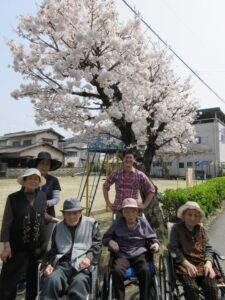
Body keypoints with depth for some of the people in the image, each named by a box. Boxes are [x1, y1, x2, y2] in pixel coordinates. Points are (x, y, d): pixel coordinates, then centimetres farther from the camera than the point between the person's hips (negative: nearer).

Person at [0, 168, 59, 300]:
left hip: (37, 245, 4)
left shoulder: (42, 196, -4)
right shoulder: (13, 198, -14)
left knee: (34, 276, 20)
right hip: (17, 245, -3)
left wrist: (54, 219, 0)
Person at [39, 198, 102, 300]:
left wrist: (89, 257, -13)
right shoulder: (58, 227, 20)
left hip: (83, 264, -2)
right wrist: (50, 264, 6)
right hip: (62, 264, 3)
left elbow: (97, 245, 6)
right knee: (51, 279, -29)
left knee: (79, 282, -33)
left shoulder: (91, 224, 10)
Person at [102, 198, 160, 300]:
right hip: (122, 254, 0)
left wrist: (155, 244, -7)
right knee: (116, 271, -30)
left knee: (145, 271, -31)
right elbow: (105, 238, 15)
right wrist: (110, 241, -8)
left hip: (140, 254, 0)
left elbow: (152, 238, 16)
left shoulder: (143, 222, 10)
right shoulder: (117, 223, 9)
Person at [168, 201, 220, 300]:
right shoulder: (176, 228, 1)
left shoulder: (201, 229, 14)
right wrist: (187, 264, -17)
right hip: (184, 263, -3)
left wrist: (208, 263, -9)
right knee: (191, 287, -28)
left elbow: (208, 248, 11)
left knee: (211, 287, -23)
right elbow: (173, 248, -7)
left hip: (202, 263, 4)